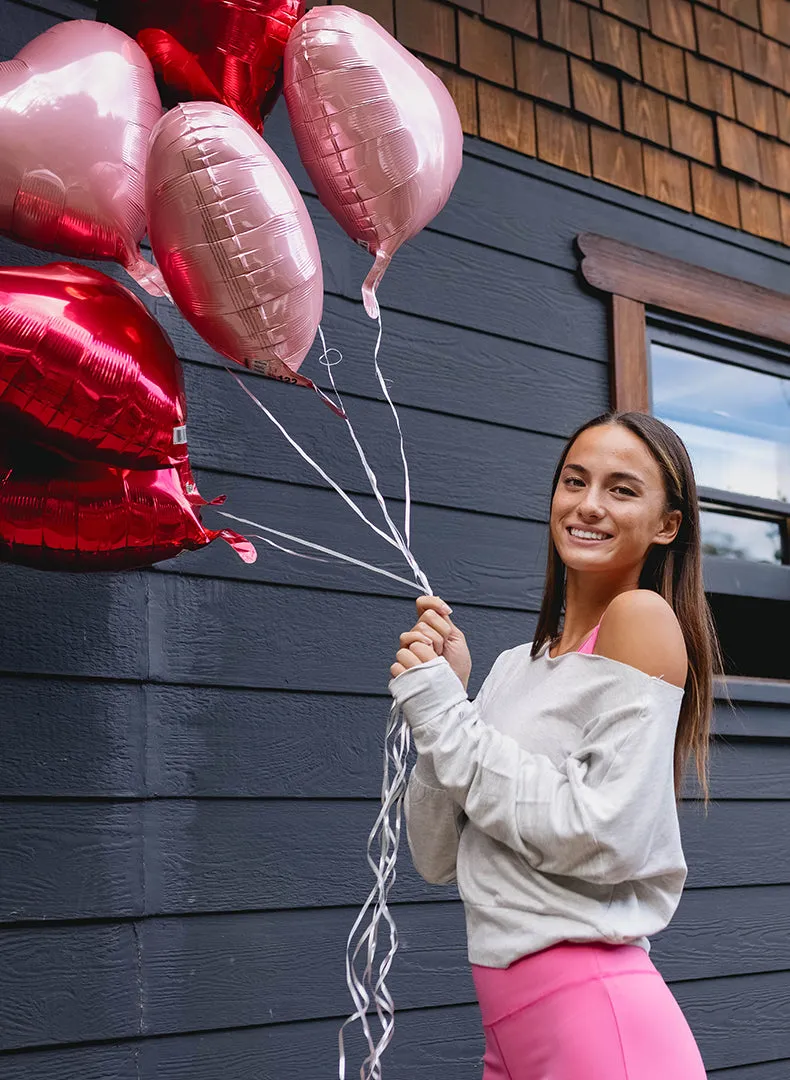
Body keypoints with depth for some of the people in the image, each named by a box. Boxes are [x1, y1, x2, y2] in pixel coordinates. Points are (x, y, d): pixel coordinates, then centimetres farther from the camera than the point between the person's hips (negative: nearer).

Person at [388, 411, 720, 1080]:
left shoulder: (643, 616, -11)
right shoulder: (517, 665, 9)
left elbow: (605, 839, -21)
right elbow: (439, 858, 7)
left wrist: (444, 714, -14)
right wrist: (438, 699, -5)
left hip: (601, 1020, -7)